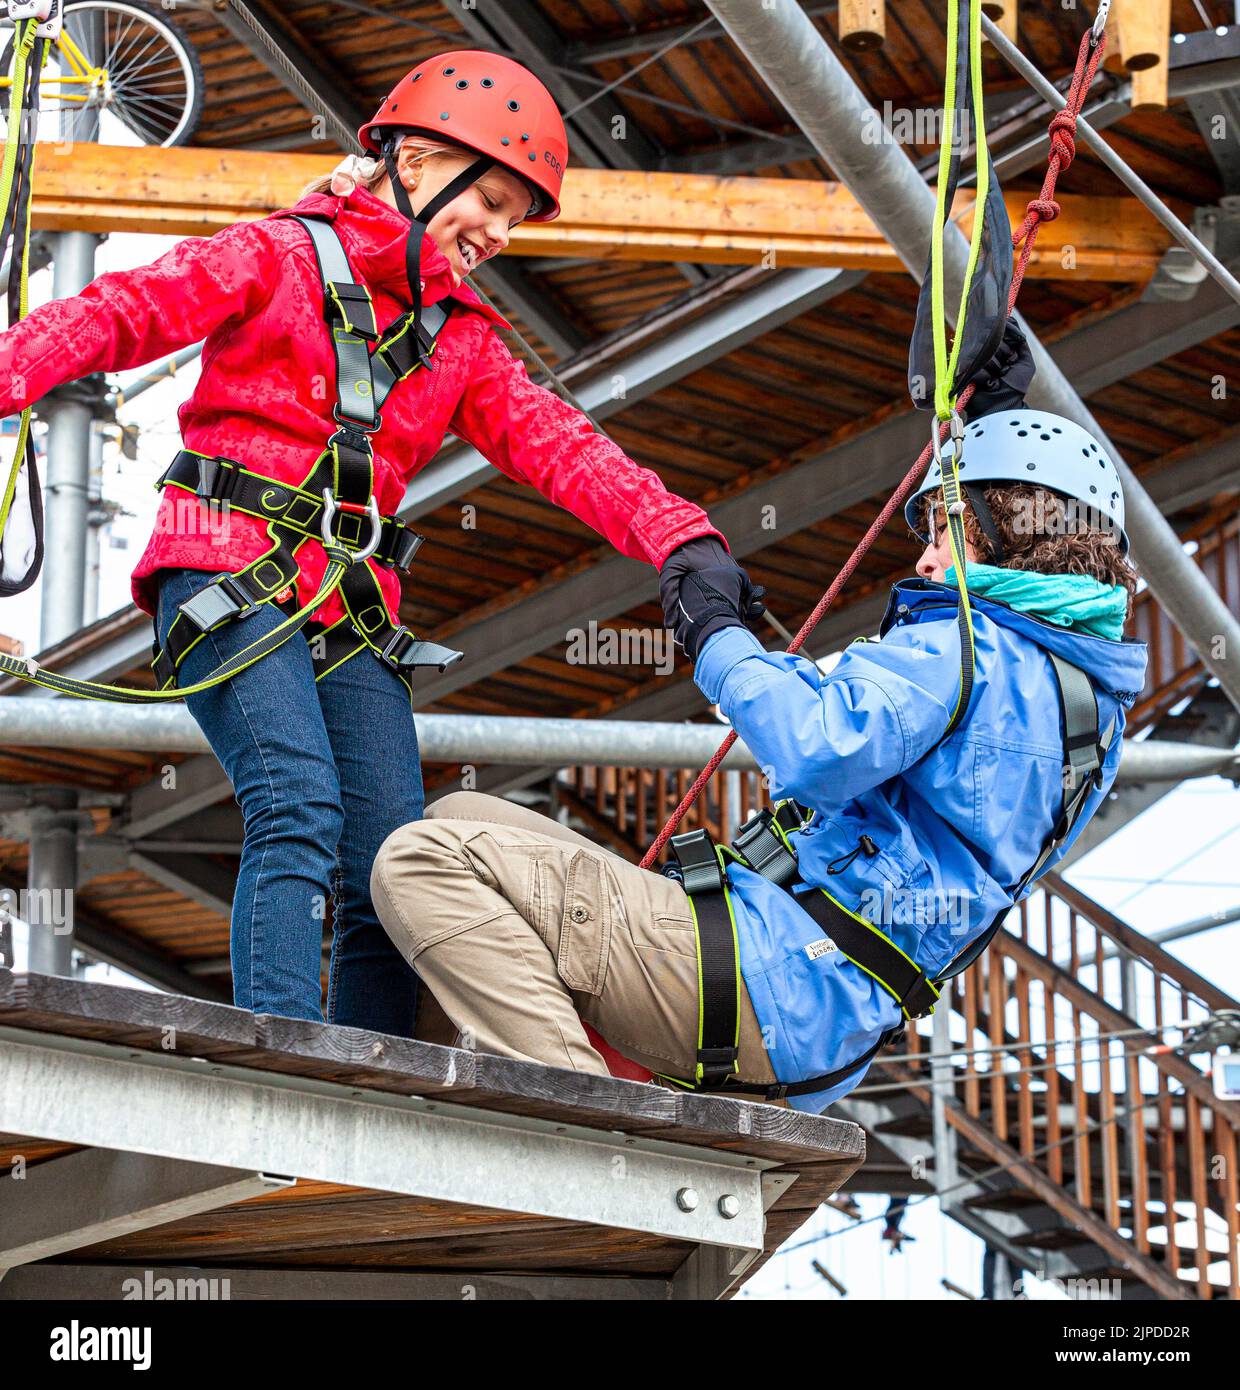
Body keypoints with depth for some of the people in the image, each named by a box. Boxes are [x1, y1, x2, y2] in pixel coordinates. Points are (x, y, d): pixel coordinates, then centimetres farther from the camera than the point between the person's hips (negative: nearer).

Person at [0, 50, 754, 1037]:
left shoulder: (463, 339, 21)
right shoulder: (279, 257, 5)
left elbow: (558, 445, 8)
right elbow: (116, 317, -5)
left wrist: (680, 540, -9)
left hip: (353, 617, 6)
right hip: (231, 583, -6)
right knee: (300, 809, -26)